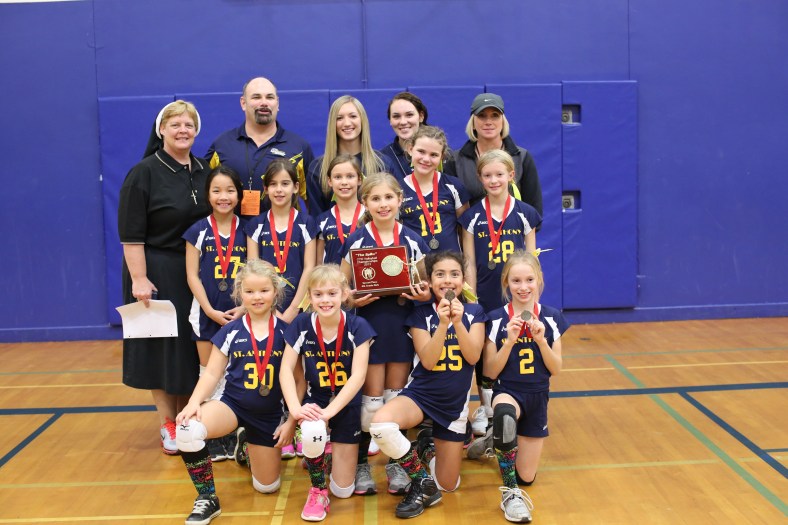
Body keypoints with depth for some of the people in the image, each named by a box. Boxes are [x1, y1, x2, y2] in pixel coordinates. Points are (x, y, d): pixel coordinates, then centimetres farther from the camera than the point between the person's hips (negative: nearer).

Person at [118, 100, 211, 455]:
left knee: (193, 346, 10)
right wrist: (138, 279, -19)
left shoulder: (205, 172, 6)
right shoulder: (144, 173, -8)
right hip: (157, 273, -5)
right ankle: (167, 425, 15)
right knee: (162, 345, 2)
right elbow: (131, 234, -12)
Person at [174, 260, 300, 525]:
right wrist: (194, 402, -20)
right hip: (231, 403, -1)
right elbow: (212, 373, -2)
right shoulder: (230, 331, -3)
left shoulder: (286, 332, -5)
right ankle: (207, 498, -11)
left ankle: (248, 447, 43)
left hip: (269, 414, 1)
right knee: (186, 430, -33)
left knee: (267, 486, 9)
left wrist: (291, 421, -4)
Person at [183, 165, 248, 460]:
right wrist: (210, 310, -12)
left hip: (239, 313, 1)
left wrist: (244, 307, -11)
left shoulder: (246, 230, 1)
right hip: (207, 314, 0)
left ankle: (236, 433, 18)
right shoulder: (198, 231, -2)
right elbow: (192, 275, -4)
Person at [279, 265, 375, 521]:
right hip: (316, 399, 1)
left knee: (343, 491, 2)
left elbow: (358, 376, -21)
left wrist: (329, 411, -32)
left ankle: (332, 451, 38)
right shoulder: (301, 325, -11)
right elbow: (286, 369, -13)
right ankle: (317, 491, -8)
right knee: (312, 431, -38)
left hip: (347, 404, 0)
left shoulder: (357, 326, -17)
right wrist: (295, 408, -29)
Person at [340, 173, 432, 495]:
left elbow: (424, 282, 9)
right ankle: (361, 463, 20)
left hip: (403, 325, 2)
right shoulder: (356, 240, -2)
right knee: (372, 399, 3)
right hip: (369, 324, -2)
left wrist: (425, 294, -13)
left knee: (397, 398, 11)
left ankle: (395, 463, 25)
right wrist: (352, 299, -19)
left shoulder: (412, 240, 3)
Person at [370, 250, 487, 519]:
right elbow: (427, 361, -14)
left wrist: (458, 322, -23)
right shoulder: (420, 314, -5)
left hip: (455, 402, 2)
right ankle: (422, 482, -11)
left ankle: (429, 447, 38)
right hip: (421, 394, -1)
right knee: (380, 424, -36)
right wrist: (443, 323, -26)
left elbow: (473, 356, -11)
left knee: (447, 486, 4)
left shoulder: (474, 312, 0)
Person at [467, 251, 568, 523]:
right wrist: (510, 341, -22)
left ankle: (495, 440, 37)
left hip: (537, 396, 3)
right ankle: (510, 492, -24)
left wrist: (541, 339, -19)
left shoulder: (551, 317, -3)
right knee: (505, 413, -43)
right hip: (507, 391, -3)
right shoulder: (496, 319, -8)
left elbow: (556, 369, -3)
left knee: (527, 477, 5)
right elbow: (490, 372, -9)